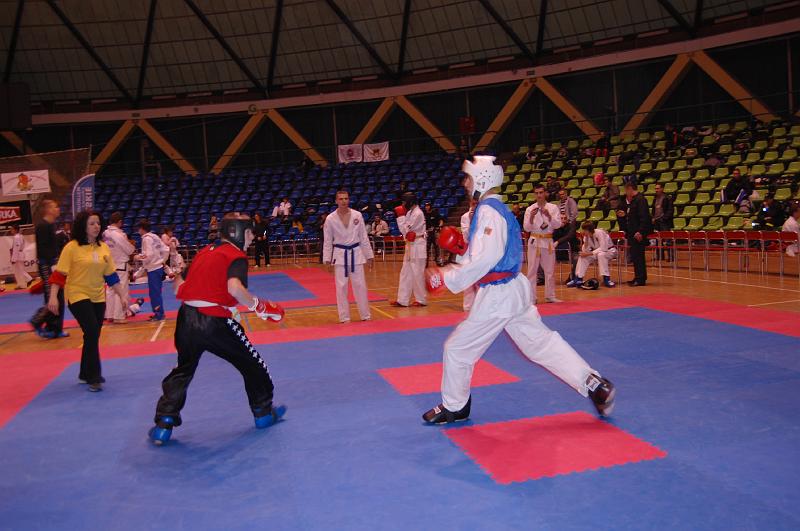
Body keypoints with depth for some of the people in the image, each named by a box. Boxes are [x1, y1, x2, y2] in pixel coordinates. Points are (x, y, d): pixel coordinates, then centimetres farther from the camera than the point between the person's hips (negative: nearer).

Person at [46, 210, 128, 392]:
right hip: (78, 296, -5)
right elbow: (59, 273, -11)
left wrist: (122, 296, 9)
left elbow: (111, 275, 10)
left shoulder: (103, 248, 4)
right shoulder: (72, 247, -11)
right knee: (92, 333, -16)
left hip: (98, 298, 5)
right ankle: (94, 377, -6)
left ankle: (86, 374, 28)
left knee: (93, 336, 11)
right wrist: (53, 297, -19)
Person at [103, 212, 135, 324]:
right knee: (121, 291, -1)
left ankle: (109, 315, 22)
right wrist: (131, 245, 9)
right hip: (120, 266, -8)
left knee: (110, 290, 15)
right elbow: (130, 250, -12)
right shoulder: (119, 234, -20)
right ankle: (119, 316, 3)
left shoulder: (105, 234, 3)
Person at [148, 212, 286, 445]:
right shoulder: (236, 256, -5)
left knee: (182, 371, 24)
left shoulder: (204, 252, 16)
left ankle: (163, 424, 19)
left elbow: (178, 284, 19)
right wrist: (258, 306, -14)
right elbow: (234, 286, -26)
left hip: (187, 318, 6)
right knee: (252, 362, 15)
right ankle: (263, 412, 28)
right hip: (215, 322, -6)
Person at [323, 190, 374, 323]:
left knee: (360, 285, 5)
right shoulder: (330, 219, -4)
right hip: (340, 255, -1)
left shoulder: (357, 215, -1)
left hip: (356, 253, 1)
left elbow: (363, 237, 4)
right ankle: (344, 317, 12)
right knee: (341, 287, 2)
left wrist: (369, 256, 6)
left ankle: (365, 315, 17)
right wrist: (327, 260, -2)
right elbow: (327, 241, 1)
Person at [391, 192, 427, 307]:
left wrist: (400, 216, -13)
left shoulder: (417, 214, -17)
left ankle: (422, 300, 11)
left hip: (417, 247, -10)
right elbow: (406, 229, 9)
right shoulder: (411, 212, 12)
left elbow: (405, 229, -18)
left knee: (417, 274, -1)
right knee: (405, 273, 11)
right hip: (410, 246, 10)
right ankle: (402, 300, 16)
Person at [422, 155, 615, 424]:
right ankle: (593, 383, 16)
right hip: (512, 290, 10)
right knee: (541, 342, 15)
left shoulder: (489, 210, -16)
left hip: (497, 295, -10)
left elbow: (487, 257, -27)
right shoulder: (494, 208, 14)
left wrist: (447, 278, -24)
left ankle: (454, 407, 20)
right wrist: (463, 249, 9)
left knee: (457, 348, 3)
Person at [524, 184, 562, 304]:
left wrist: (548, 216, -21)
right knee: (532, 270, -1)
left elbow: (557, 224, -6)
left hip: (548, 241, 1)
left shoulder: (553, 208, 3)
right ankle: (531, 298, 4)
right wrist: (531, 217, -20)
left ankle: (550, 296, 22)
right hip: (534, 241, -1)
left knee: (550, 270, 9)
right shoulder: (530, 209, 1)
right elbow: (527, 228, -3)